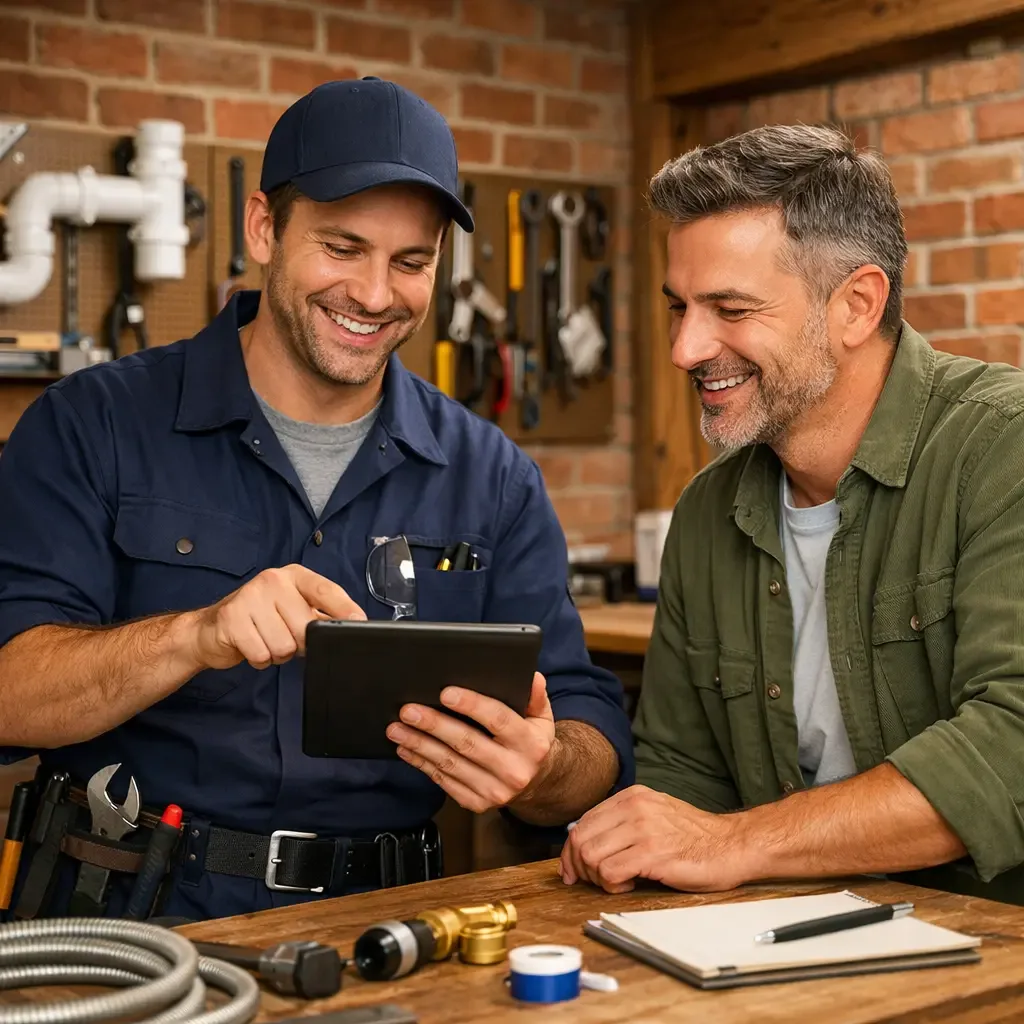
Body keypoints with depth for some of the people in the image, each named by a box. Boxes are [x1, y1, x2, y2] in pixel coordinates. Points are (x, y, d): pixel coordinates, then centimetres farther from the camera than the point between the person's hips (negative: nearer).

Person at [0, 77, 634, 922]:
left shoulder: (493, 480, 9)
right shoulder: (94, 427, 1)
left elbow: (597, 746, 4)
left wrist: (540, 770, -20)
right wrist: (195, 637, -29)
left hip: (381, 927, 4)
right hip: (132, 923, -3)